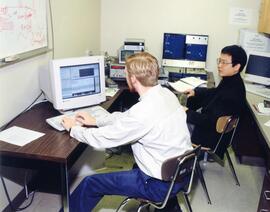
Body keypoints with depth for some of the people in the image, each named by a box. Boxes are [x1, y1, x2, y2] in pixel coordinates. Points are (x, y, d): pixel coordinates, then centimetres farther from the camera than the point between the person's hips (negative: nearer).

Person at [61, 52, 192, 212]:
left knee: (90, 184, 0)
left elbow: (101, 139, -19)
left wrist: (73, 128, -2)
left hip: (162, 184, -8)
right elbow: (126, 117, 9)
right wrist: (96, 121, 13)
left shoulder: (144, 111, -30)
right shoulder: (166, 93, -4)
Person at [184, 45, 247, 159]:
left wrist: (187, 113, -24)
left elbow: (210, 121, -30)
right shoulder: (230, 82, -7)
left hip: (212, 138, -8)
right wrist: (195, 92, 4)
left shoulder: (232, 94, -34)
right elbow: (215, 93, 15)